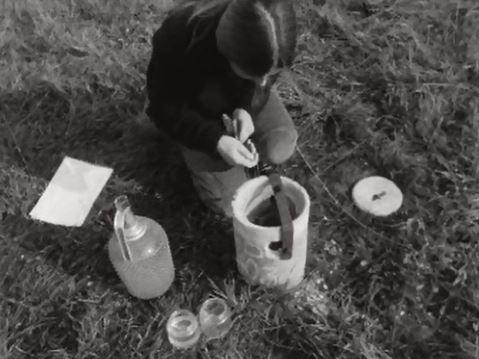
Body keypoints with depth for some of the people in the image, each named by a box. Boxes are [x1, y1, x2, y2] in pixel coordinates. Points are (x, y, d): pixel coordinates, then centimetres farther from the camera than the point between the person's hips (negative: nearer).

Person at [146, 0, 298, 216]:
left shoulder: (268, 41, -31)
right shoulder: (179, 37, -39)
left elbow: (263, 80, -9)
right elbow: (165, 109, -25)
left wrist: (244, 108, -29)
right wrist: (216, 141, -39)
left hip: (241, 100, 3)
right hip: (194, 109, -3)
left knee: (279, 151, -21)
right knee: (228, 201, -8)